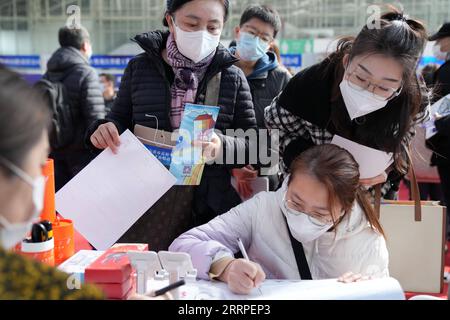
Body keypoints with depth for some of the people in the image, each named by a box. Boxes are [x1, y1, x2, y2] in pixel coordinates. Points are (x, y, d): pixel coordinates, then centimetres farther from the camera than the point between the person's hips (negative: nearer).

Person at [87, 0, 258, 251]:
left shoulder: (232, 77, 2)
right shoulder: (140, 68, 4)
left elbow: (254, 145, 1)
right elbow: (121, 122, 13)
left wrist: (223, 146, -20)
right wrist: (105, 131, -10)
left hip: (209, 209, 0)